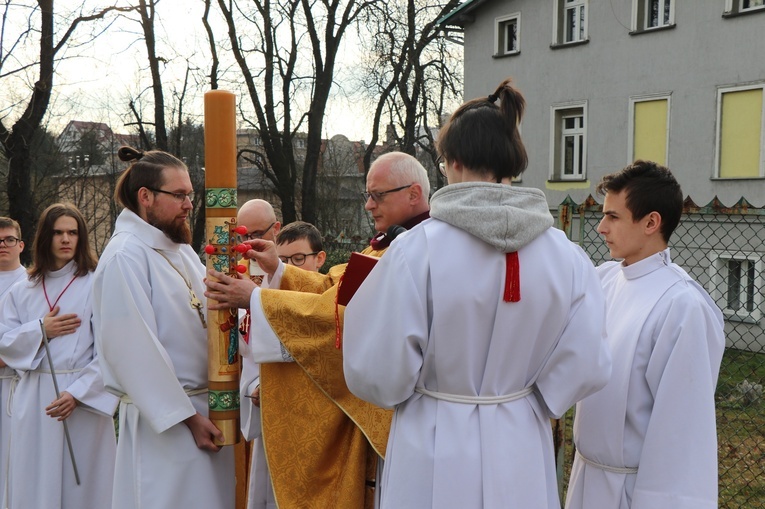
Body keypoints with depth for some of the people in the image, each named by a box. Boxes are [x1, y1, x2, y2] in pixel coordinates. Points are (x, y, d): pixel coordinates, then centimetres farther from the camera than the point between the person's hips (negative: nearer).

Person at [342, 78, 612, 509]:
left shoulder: (416, 250, -20)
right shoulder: (566, 255, -10)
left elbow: (378, 372, -15)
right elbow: (585, 367, -4)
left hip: (435, 453, -2)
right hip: (522, 453, 3)